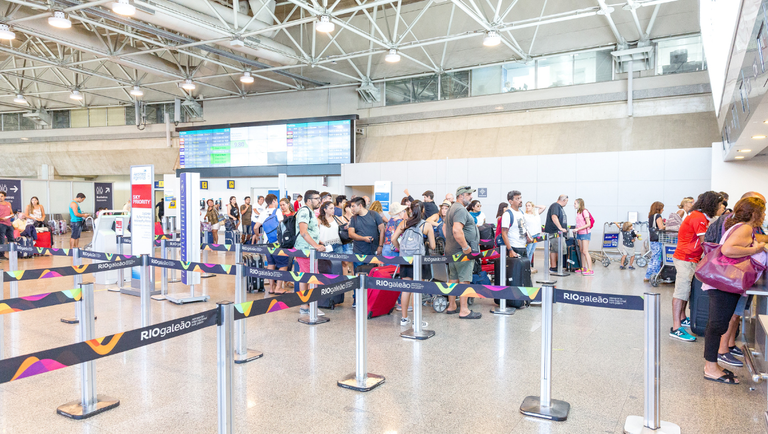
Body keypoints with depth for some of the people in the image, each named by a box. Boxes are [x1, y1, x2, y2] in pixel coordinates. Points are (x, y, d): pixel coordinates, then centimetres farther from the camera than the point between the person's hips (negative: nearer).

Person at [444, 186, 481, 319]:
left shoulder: (452, 208, 18)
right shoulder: (461, 210, -16)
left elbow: (445, 228, 27)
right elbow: (457, 230, -29)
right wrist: (465, 247, -24)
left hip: (451, 250, 10)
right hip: (462, 252, -10)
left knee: (453, 279, 15)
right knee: (464, 280, -6)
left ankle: (451, 306, 23)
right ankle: (464, 310, -3)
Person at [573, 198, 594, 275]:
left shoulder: (584, 211, -14)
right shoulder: (578, 212, 11)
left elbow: (588, 224, -18)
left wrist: (578, 229, -21)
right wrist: (576, 230, 7)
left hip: (585, 233, -8)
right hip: (579, 234, 8)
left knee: (585, 251, -10)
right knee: (581, 251, 12)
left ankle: (590, 270, -10)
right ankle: (583, 268, 20)